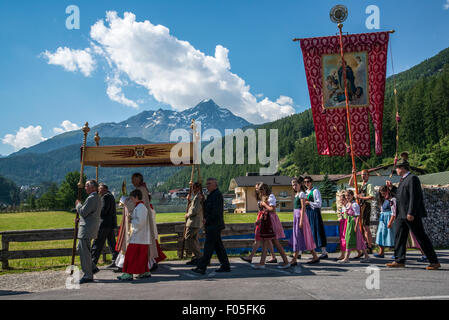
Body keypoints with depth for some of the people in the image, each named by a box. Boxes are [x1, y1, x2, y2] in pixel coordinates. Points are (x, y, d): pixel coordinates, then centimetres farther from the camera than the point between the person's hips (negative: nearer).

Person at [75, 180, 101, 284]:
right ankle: (88, 272, 24)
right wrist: (80, 219, 14)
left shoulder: (91, 198, -17)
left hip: (87, 229, -11)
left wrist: (78, 204, -2)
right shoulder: (97, 198, 17)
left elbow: (83, 212, -19)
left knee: (85, 252, -6)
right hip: (90, 227, 11)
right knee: (80, 249, 19)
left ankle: (88, 276, 0)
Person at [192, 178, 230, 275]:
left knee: (208, 246, -8)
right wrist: (203, 200, 8)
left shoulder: (217, 195, -13)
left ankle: (202, 267, -7)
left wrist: (207, 220, -15)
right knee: (218, 246, 12)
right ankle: (225, 266, 18)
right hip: (211, 225, 10)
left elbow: (216, 211, -21)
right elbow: (207, 208, 22)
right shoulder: (211, 195, 19)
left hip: (214, 225, -10)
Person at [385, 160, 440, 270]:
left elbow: (414, 197, -20)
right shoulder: (403, 179, 17)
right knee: (399, 236, 8)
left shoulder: (412, 178, -13)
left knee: (421, 238, -3)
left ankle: (435, 262, 6)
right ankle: (399, 261, 13)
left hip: (411, 215, -10)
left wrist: (411, 213, -24)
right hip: (401, 215, 10)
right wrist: (392, 187, 18)